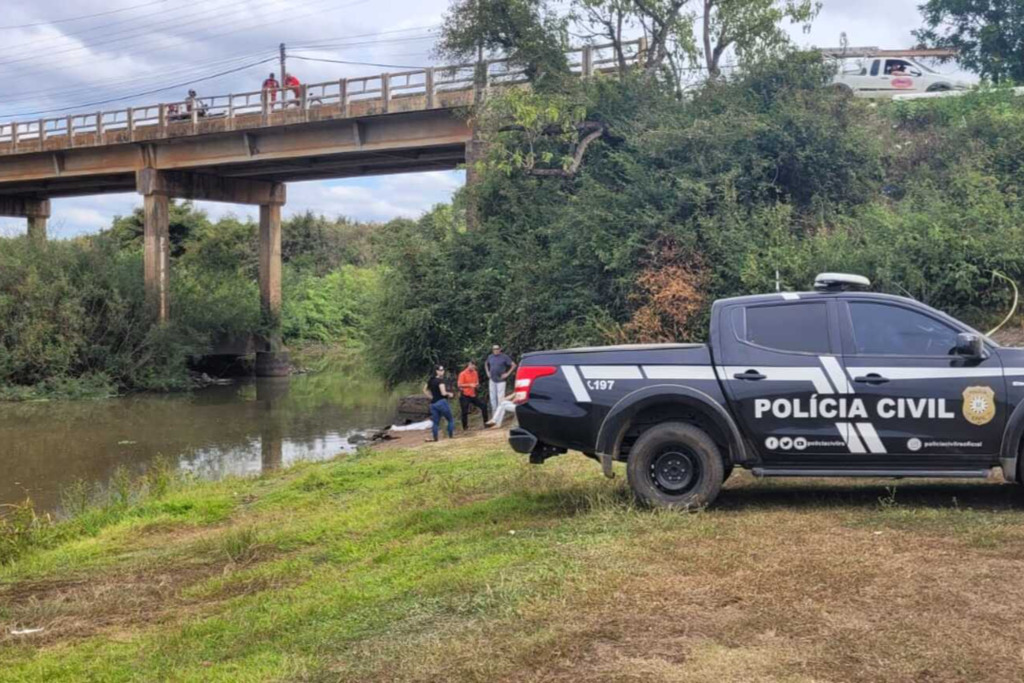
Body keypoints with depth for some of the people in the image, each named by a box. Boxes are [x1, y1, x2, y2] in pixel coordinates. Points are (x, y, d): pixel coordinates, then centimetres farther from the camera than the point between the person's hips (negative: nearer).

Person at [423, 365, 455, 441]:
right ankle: (451, 435, 1)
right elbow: (443, 393, -19)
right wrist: (450, 394, -1)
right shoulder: (440, 381, -12)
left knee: (435, 421, 7)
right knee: (451, 419, 6)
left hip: (433, 403, 7)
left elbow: (425, 390, 22)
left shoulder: (431, 380, 12)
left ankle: (435, 438, -2)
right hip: (442, 402, -7)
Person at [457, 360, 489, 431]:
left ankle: (486, 422, 9)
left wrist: (477, 384, -7)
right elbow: (459, 385, -16)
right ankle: (465, 427, 7)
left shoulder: (475, 373, 8)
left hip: (473, 395, 6)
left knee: (483, 405, 0)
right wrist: (469, 385, -24)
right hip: (465, 396, -6)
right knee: (465, 412, -5)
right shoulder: (463, 374, -11)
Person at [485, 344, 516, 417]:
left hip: (500, 380, -5)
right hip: (492, 380, 5)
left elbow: (513, 365, -6)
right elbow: (486, 364, 27)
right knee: (493, 397, 8)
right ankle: (494, 412, 20)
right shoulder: (490, 357, 7)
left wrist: (507, 373, -9)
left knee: (500, 397, -8)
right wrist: (488, 372, 14)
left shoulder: (504, 357, -7)